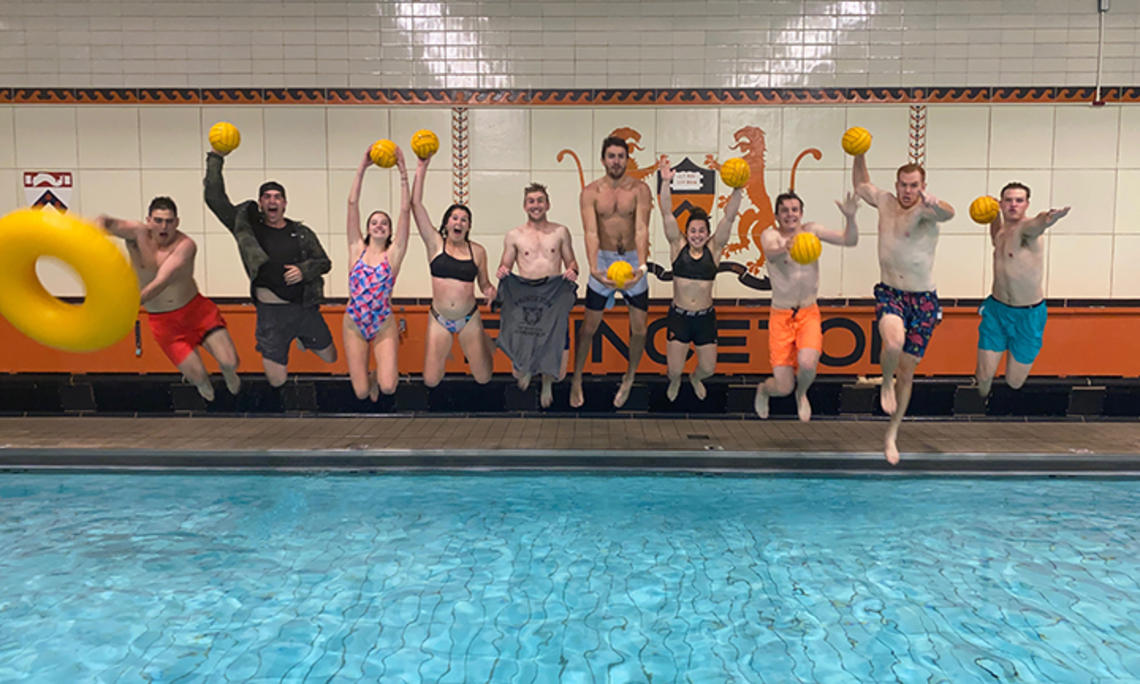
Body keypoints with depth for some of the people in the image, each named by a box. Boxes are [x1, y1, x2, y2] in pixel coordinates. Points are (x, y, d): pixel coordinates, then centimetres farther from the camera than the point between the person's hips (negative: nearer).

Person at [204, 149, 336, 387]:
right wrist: (215, 158, -1)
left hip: (305, 307, 2)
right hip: (271, 312, -2)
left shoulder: (301, 233, 4)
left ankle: (300, 336, 47)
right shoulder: (247, 226, 0)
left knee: (330, 358, 17)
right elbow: (214, 198, -2)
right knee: (277, 381, 2)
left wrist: (304, 270, -13)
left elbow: (324, 262, 7)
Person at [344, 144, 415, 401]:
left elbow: (405, 210, -9)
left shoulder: (394, 253, -1)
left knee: (388, 387, -16)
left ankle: (381, 372, 21)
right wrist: (362, 167, -8)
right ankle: (367, 377, 34)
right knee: (361, 393, -3)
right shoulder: (357, 249, 3)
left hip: (383, 325, -1)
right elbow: (352, 203, -2)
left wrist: (403, 172, -14)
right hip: (354, 325, 1)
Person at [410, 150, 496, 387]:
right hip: (439, 320, 0)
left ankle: (481, 341, 40)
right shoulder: (435, 243, -3)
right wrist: (421, 169, -12)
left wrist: (490, 290, -15)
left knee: (483, 378, 6)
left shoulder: (478, 251, 1)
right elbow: (416, 205, -9)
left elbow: (484, 283, 9)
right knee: (431, 381, -2)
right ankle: (446, 349, 32)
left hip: (469, 319, 1)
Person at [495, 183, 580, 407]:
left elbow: (571, 262, 16)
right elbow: (505, 267, 13)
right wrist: (501, 273, -10)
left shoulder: (561, 232, 12)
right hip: (523, 296, 0)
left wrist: (572, 271, -6)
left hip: (554, 296, 0)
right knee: (519, 369, -7)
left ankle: (547, 380, 32)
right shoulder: (514, 235, 10)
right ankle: (526, 368, 33)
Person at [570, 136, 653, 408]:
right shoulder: (590, 192, -6)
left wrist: (641, 266, -34)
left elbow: (641, 229, -18)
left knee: (639, 328, 2)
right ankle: (576, 380, 24)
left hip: (633, 260, 0)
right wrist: (593, 268, -34)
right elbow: (591, 233, -17)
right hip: (603, 260, 0)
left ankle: (629, 378, 27)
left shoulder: (640, 189, -7)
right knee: (589, 326, 4)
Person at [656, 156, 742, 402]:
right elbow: (667, 214, -11)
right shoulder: (678, 246, -2)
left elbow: (729, 217, -11)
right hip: (678, 316, -1)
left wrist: (737, 190, -24)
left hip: (705, 317, 1)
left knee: (708, 368, 7)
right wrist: (666, 183, -22)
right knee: (674, 370, 1)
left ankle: (695, 378, 46)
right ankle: (675, 382, 41)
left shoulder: (714, 249, 0)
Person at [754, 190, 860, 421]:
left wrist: (850, 217, -25)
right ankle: (763, 390, 34)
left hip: (809, 313, 2)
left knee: (807, 363, -27)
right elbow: (771, 254, -31)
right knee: (783, 388, -6)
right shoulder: (770, 234, -8)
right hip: (781, 315, -2)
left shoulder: (811, 231, 2)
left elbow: (849, 241, -5)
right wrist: (786, 248, -54)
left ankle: (802, 393, 10)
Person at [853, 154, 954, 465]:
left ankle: (892, 434, 22)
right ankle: (886, 383, 2)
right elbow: (860, 185, 22)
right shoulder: (885, 201, 2)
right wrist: (859, 156, 11)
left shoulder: (926, 211, -12)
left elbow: (948, 214, -37)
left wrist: (934, 203, -59)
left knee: (907, 371, 6)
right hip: (889, 293, 1)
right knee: (893, 342, -32)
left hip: (923, 300, -1)